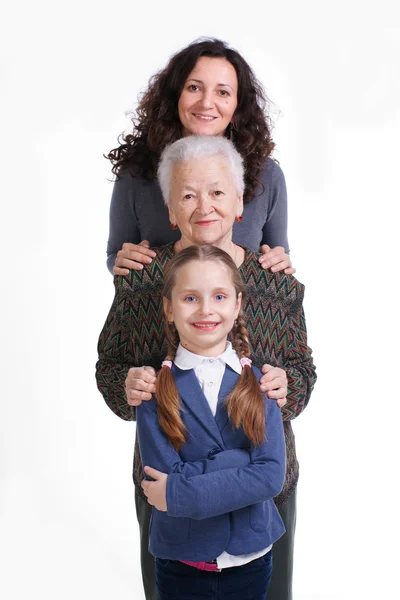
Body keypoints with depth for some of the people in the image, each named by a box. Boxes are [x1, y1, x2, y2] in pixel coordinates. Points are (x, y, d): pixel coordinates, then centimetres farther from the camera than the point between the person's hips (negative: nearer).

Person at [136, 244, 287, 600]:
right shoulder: (155, 387, -10)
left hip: (250, 558, 1)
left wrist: (179, 493, -21)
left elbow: (271, 475, -16)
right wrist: (243, 462, -19)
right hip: (180, 561, -1)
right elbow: (165, 475, -17)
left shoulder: (259, 382, -7)